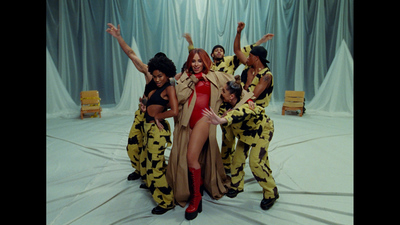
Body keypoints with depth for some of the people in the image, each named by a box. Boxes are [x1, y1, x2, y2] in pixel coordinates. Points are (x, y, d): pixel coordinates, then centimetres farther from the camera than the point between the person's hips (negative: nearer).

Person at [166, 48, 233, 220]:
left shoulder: (214, 77, 13)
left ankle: (196, 197, 1)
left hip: (203, 118, -3)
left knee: (192, 157, -16)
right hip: (186, 121, 4)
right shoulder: (185, 78, 18)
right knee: (183, 158, 5)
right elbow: (180, 96, 1)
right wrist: (193, 79, 0)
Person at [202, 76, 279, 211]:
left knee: (255, 162, -14)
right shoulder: (228, 104, -20)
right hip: (246, 131, 7)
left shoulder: (246, 105, -42)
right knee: (237, 159, 2)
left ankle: (271, 193, 5)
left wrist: (222, 120, -86)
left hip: (263, 130, -7)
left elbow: (239, 113, -67)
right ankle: (236, 186, 23)